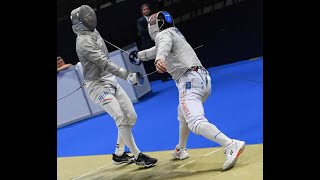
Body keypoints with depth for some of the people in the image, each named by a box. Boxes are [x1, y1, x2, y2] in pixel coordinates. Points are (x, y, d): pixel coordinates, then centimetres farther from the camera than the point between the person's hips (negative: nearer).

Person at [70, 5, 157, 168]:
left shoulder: (93, 33, 10)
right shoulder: (84, 42, -17)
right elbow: (104, 63, -26)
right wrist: (127, 75, -34)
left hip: (111, 82, 9)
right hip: (98, 87, -9)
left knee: (131, 117, 6)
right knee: (122, 119, -18)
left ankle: (119, 154, 18)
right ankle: (138, 156, -9)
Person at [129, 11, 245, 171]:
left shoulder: (164, 34, 3)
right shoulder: (174, 33, 30)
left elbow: (163, 47, -23)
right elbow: (156, 50, 49)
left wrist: (159, 60, -45)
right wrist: (139, 55, 64)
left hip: (189, 81, -9)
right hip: (203, 79, 9)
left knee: (196, 123, -23)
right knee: (183, 114, 33)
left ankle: (231, 146, -41)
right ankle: (181, 150, 46)